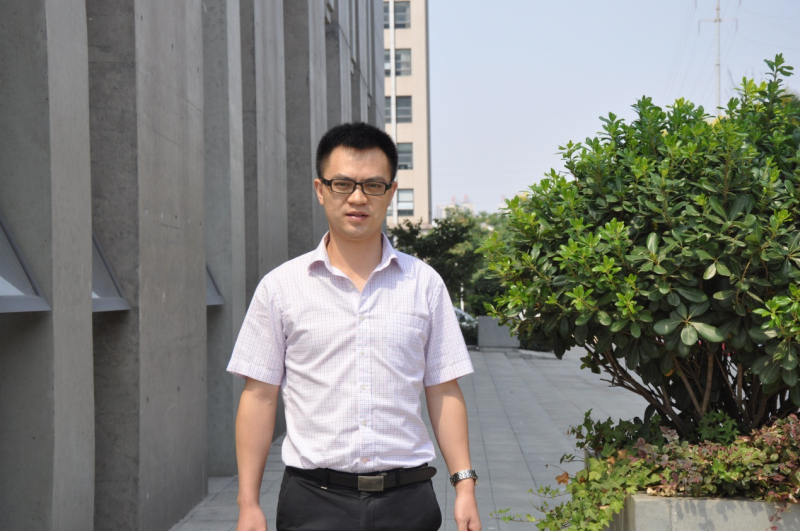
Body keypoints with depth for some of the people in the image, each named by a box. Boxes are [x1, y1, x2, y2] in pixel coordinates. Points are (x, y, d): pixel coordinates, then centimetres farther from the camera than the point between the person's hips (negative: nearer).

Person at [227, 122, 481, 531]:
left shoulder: (425, 284, 7)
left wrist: (464, 485, 1)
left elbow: (443, 392, 8)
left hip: (406, 498, 1)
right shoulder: (280, 287, 3)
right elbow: (259, 395, 3)